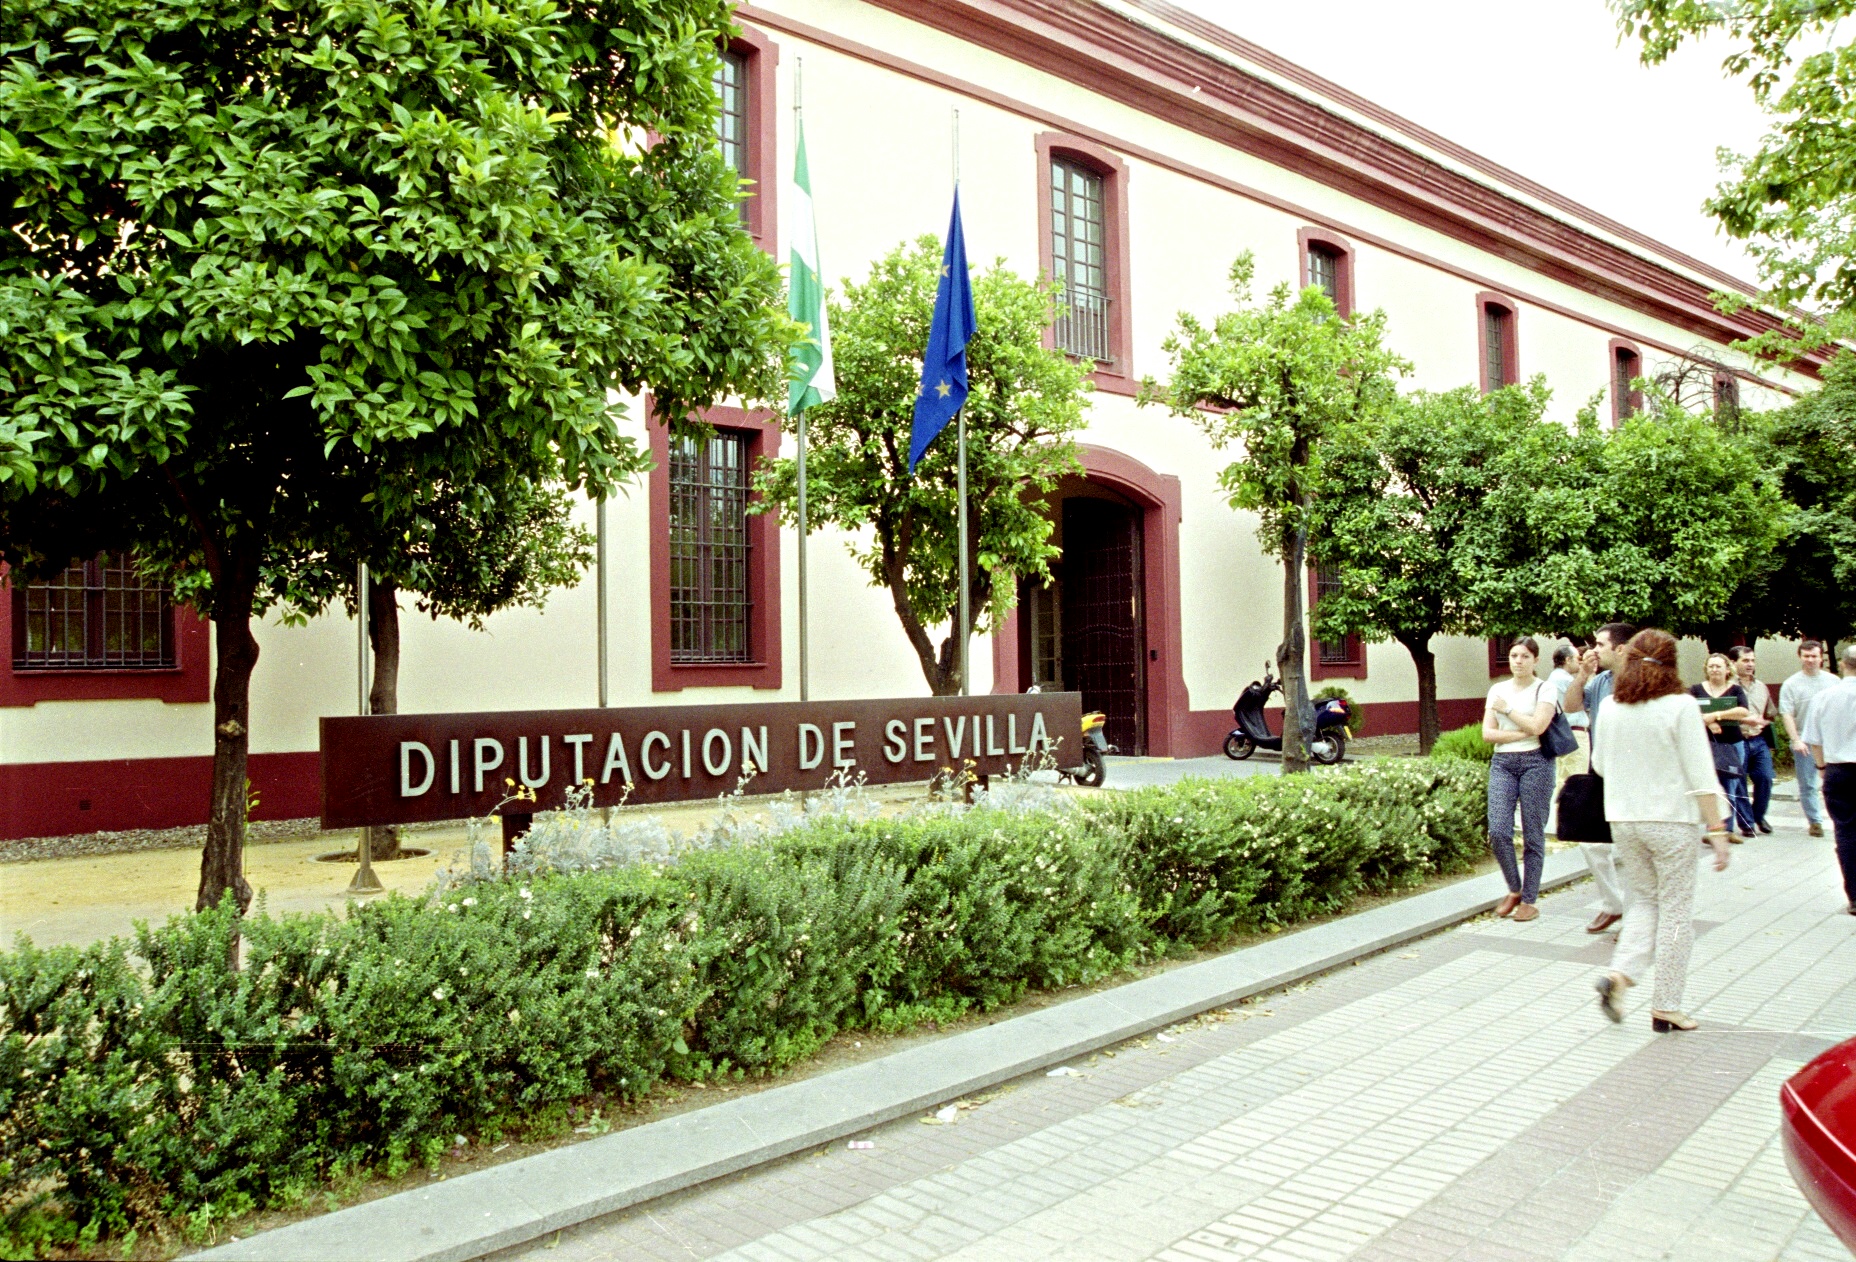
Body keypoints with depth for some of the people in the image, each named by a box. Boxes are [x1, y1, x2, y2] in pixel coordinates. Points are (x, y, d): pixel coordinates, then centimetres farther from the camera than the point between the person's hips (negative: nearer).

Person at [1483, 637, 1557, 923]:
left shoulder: (1544, 690, 1)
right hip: (1502, 763, 3)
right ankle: (1514, 890, 14)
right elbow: (1487, 733, 4)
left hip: (1535, 763, -3)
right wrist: (1522, 732, -8)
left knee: (1533, 835, 0)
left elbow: (1537, 726, -14)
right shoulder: (1497, 690, 12)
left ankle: (1528, 901, 10)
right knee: (1498, 831, -8)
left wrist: (1506, 709, -3)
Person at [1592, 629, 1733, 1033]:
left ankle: (1620, 973, -2)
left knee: (1643, 901, 19)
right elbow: (1701, 775, -12)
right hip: (1671, 820, -4)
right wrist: (1717, 830, -8)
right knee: (1676, 911, 7)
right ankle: (1666, 1007, 11)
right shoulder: (1681, 707, -11)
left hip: (1622, 819, 4)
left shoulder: (1609, 707, 0)